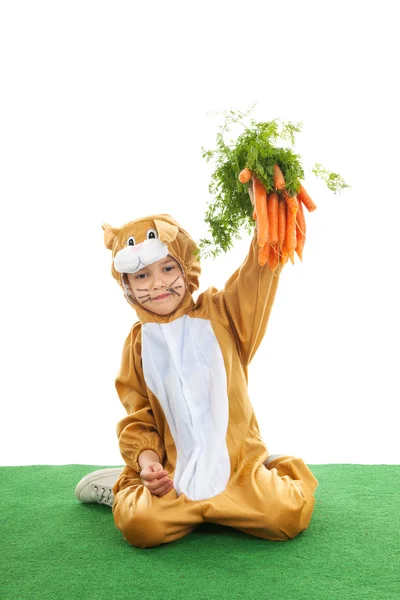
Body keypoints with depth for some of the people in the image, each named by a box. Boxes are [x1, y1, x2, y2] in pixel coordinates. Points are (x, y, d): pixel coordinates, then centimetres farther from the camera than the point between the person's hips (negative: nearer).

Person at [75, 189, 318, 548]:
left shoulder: (218, 314, 1)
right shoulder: (139, 343, 6)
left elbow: (260, 270, -11)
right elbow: (137, 416, 10)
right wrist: (144, 458, -9)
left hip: (238, 461, 0)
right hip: (173, 470, 0)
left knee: (289, 516, -22)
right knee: (139, 524, -27)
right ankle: (122, 489, 9)